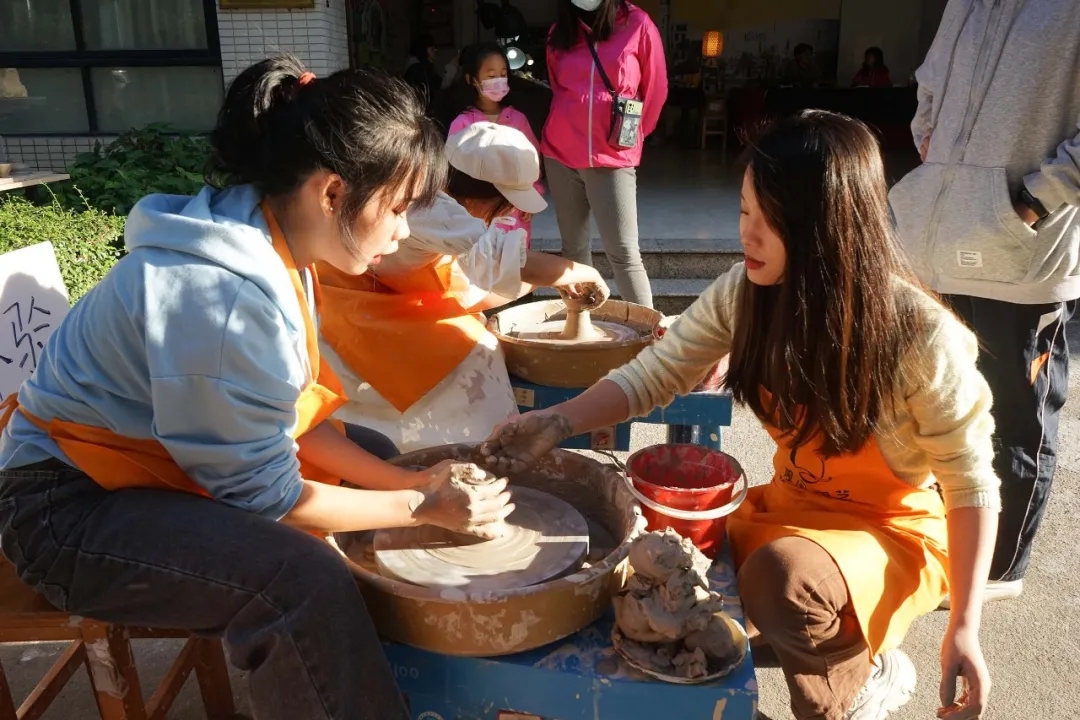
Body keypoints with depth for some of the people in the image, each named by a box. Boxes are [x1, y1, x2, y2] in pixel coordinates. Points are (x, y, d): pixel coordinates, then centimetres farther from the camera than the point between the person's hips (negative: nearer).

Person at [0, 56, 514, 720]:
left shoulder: (272, 247, -5)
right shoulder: (220, 296, -32)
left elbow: (291, 417, 0)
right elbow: (267, 497, -23)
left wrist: (409, 482, -9)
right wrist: (421, 508, -16)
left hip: (164, 452, 9)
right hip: (73, 504, -9)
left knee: (390, 460, 10)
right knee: (307, 583, -32)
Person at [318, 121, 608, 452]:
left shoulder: (441, 207, 5)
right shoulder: (425, 207, -25)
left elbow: (468, 295, 7)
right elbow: (504, 259, -33)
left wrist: (545, 278, 3)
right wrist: (583, 273, -17)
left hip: (383, 324, 9)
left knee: (474, 354, 0)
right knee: (469, 361, -15)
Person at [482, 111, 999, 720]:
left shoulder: (921, 336, -27)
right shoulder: (747, 293, -14)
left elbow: (971, 482, -16)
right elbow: (654, 374, -7)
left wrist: (964, 625, -19)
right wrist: (556, 424, -21)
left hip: (894, 531, -5)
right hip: (791, 507, 5)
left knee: (781, 576, -35)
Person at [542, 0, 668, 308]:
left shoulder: (638, 25, -3)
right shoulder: (559, 34, 7)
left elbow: (656, 90, 5)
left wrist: (633, 135, 11)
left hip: (613, 158, -3)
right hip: (561, 155, 4)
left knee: (624, 253, -9)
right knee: (573, 248, 8)